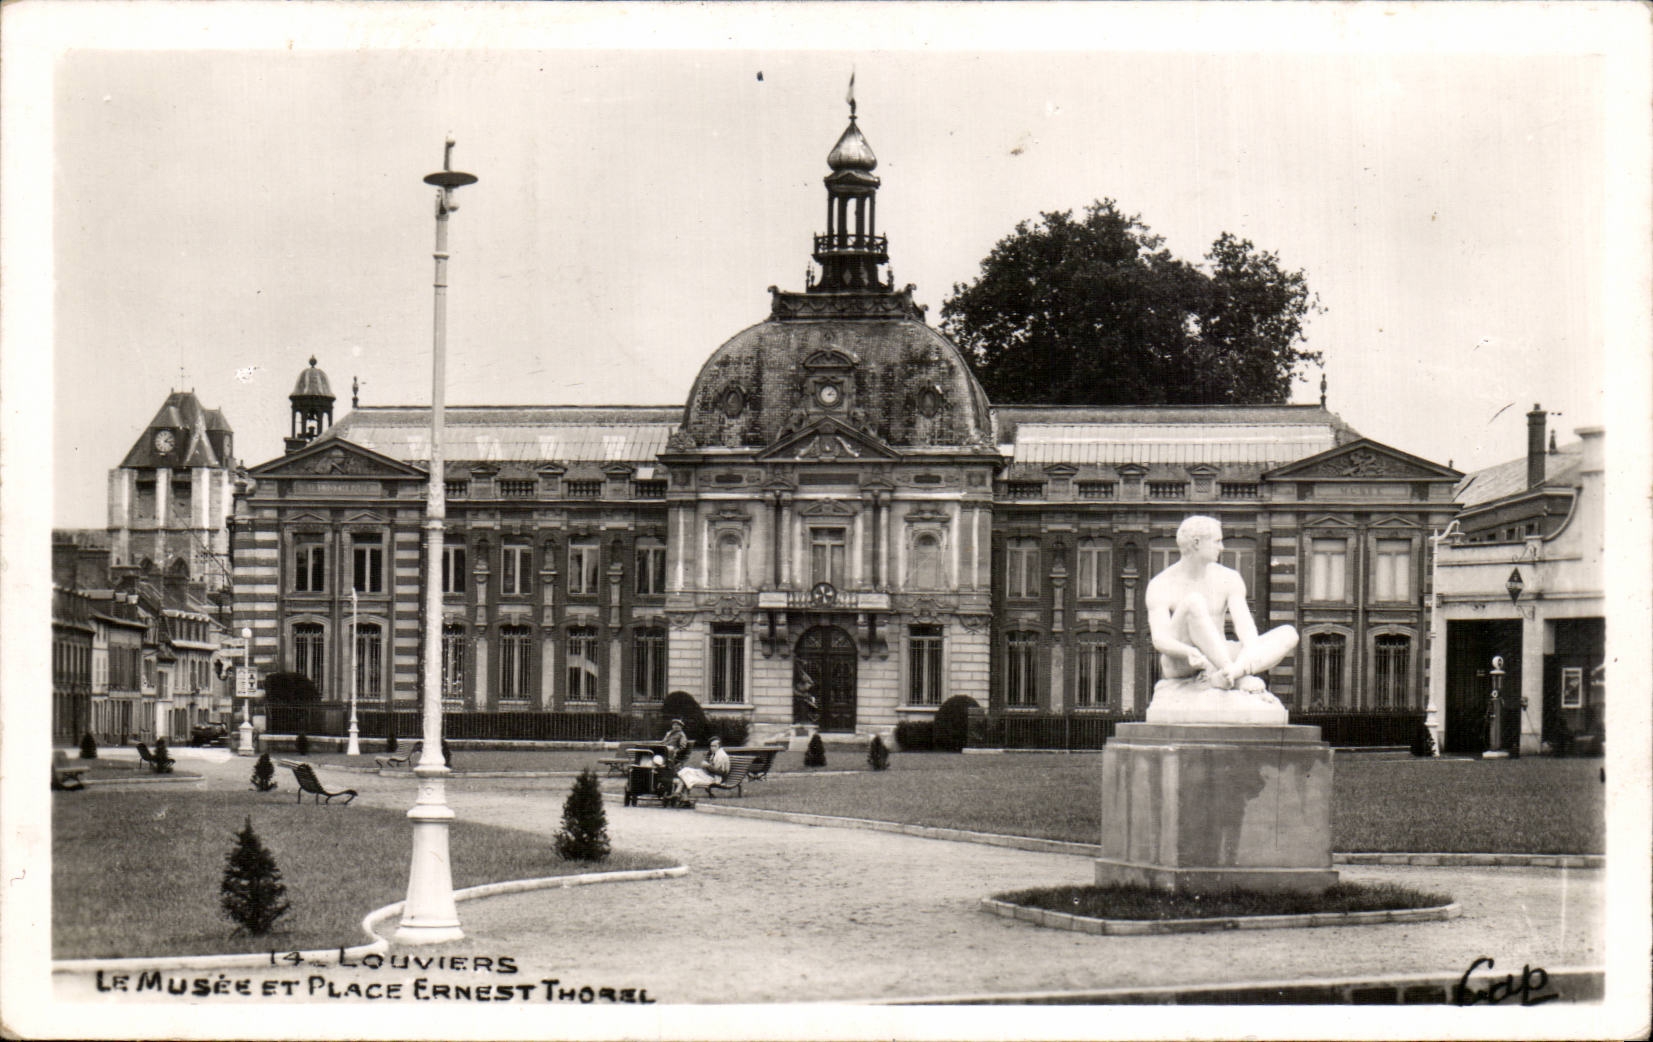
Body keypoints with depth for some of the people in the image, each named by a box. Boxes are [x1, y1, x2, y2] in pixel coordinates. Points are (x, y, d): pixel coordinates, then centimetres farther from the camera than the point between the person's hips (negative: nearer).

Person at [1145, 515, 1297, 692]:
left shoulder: (1228, 579, 6)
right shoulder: (1161, 586, -7)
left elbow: (1244, 624, -7)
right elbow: (1160, 639, -19)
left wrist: (1251, 656, -30)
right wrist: (1189, 652, -41)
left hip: (1215, 661, 5)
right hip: (1179, 663, -5)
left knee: (1288, 634, -14)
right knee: (1194, 601, -30)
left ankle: (1223, 676, -40)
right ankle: (1237, 676, -37)